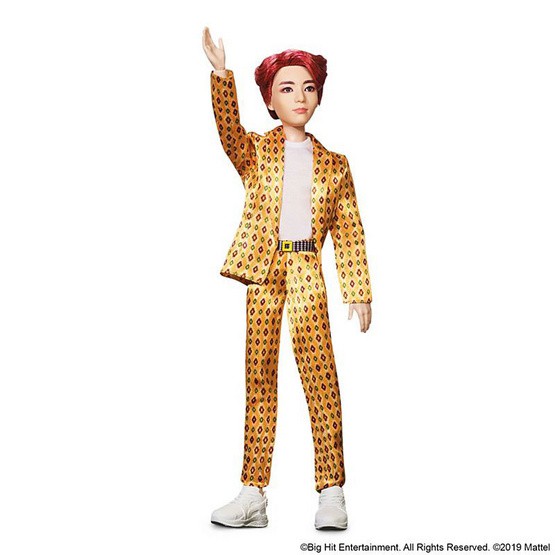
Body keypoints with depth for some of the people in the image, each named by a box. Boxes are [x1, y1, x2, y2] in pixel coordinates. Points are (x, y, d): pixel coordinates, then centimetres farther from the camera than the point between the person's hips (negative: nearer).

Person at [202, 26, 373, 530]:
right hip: (263, 272, 0)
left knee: (321, 379, -8)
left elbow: (349, 233, 12)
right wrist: (221, 74, -25)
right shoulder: (254, 152, 12)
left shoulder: (334, 163, 15)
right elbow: (229, 132, -11)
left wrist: (358, 293, 6)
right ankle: (253, 496, 8)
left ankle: (332, 494, 1)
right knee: (259, 383, 2)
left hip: (307, 273, 0)